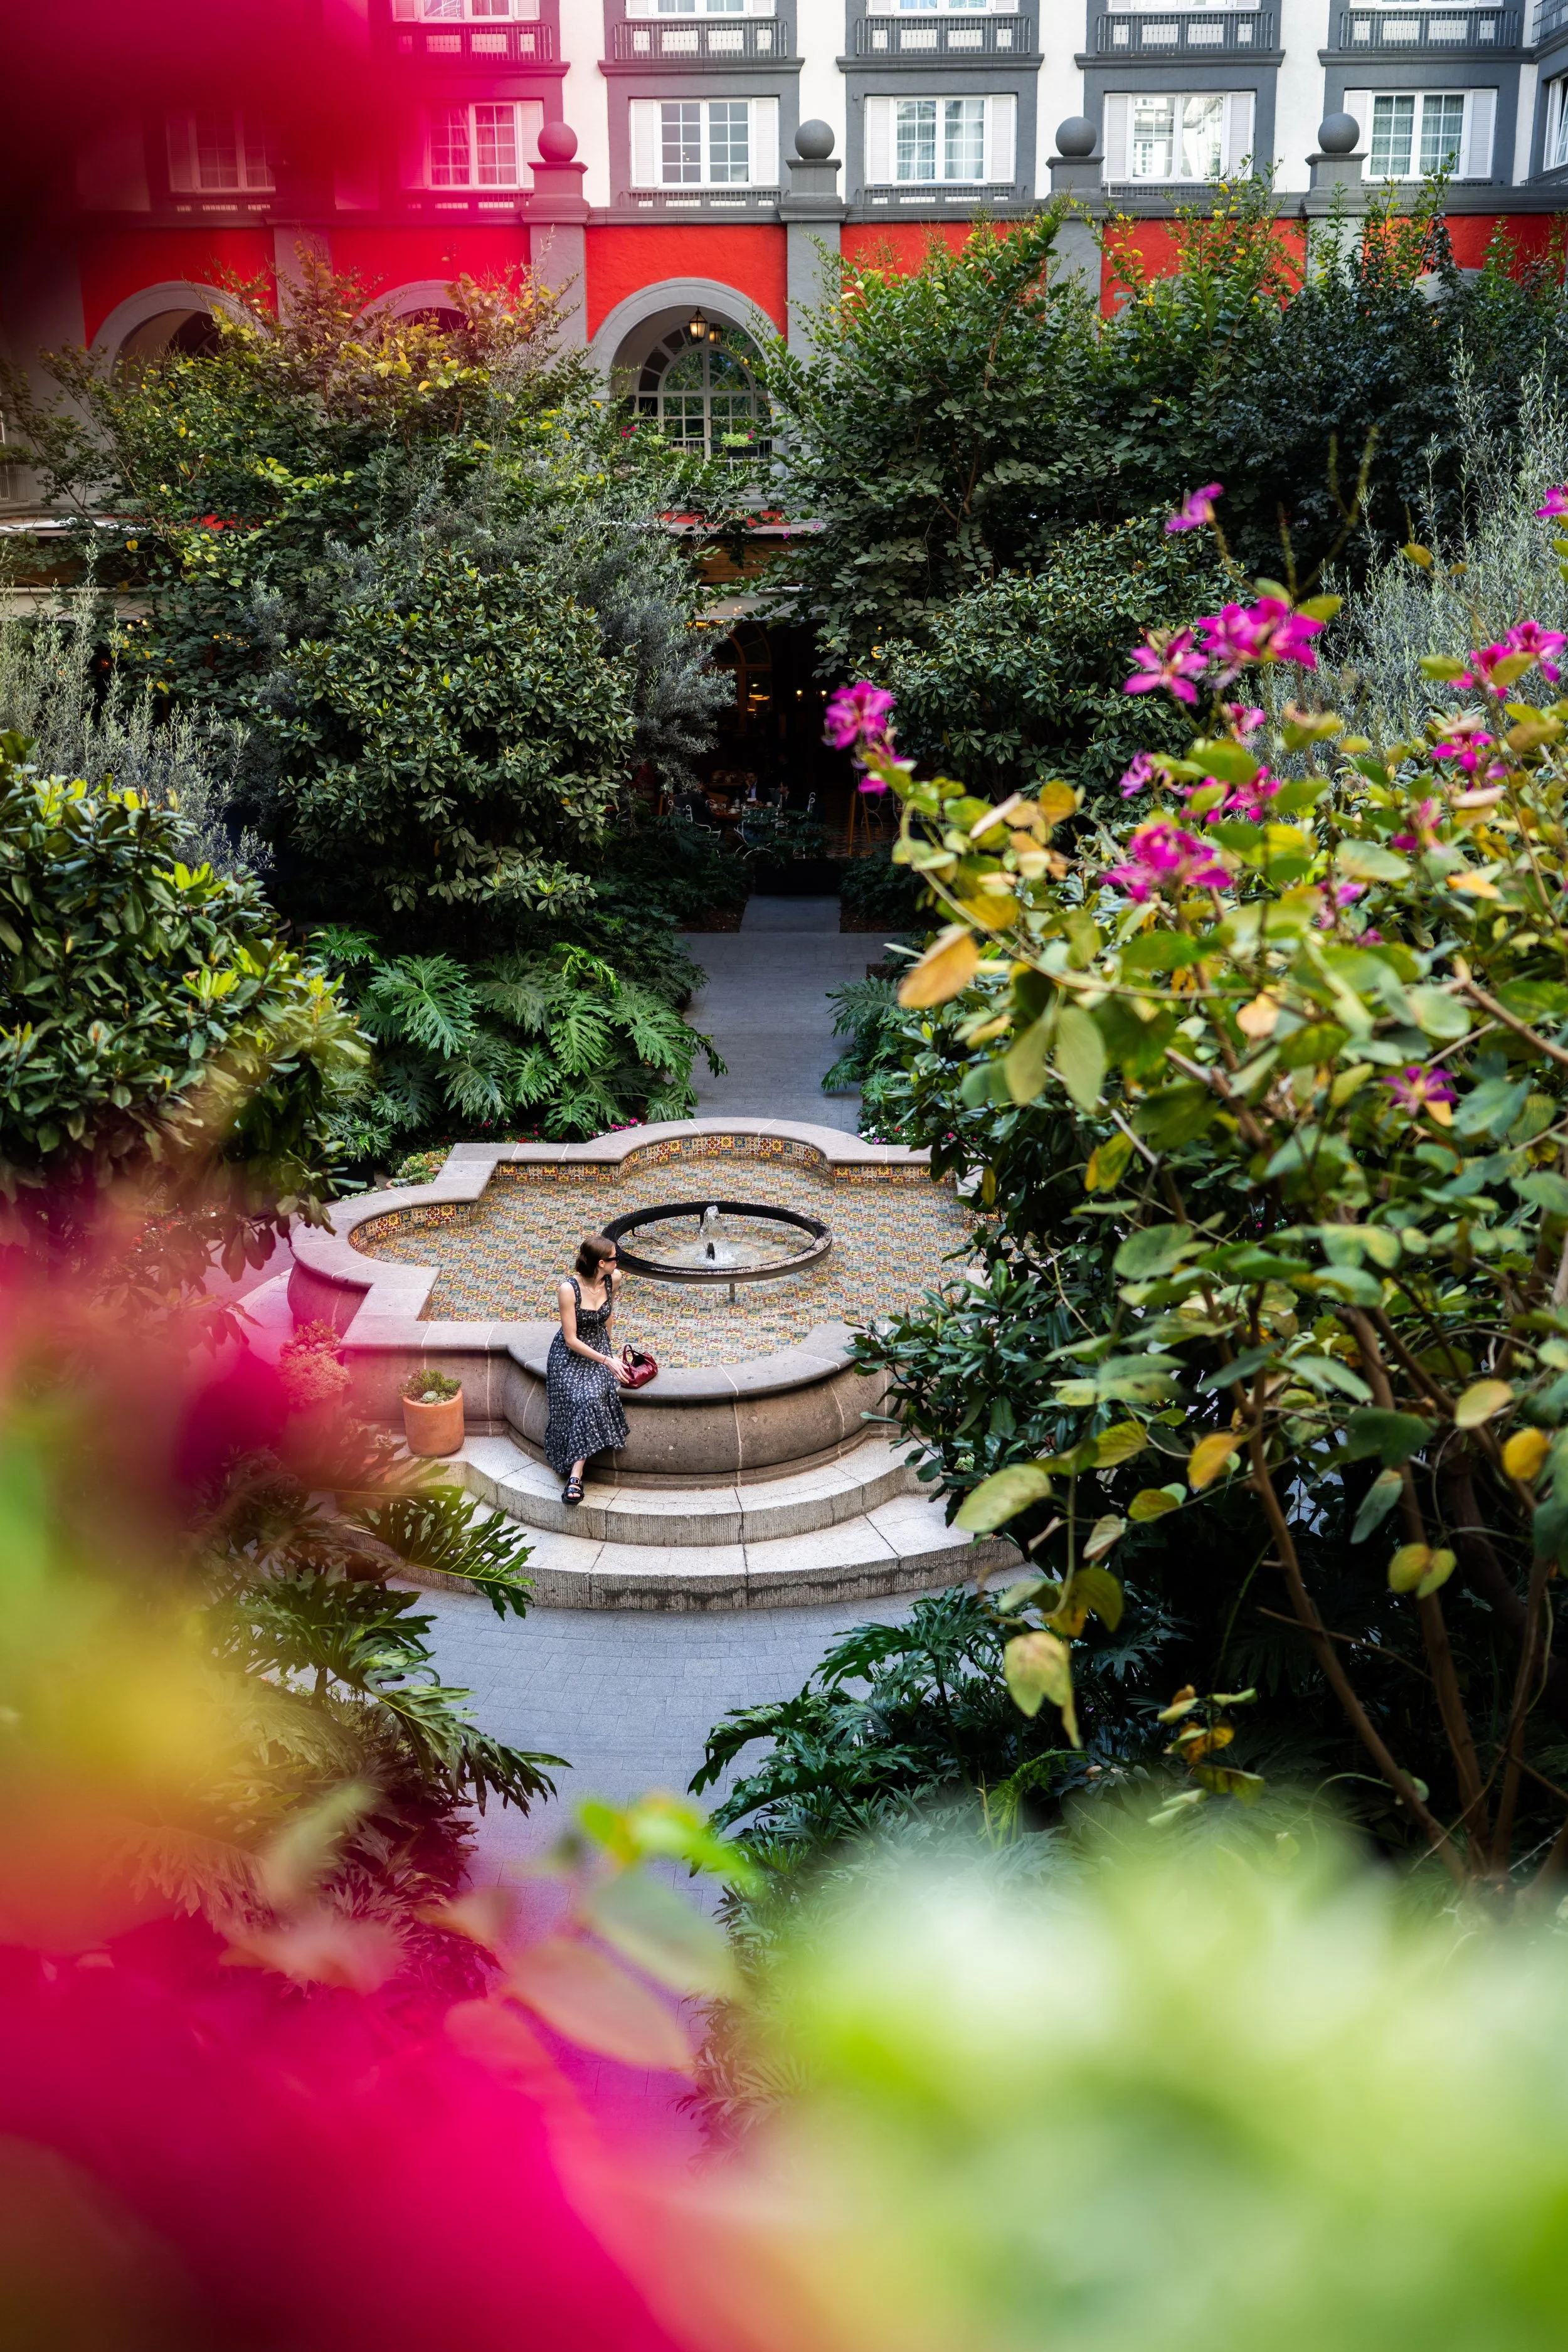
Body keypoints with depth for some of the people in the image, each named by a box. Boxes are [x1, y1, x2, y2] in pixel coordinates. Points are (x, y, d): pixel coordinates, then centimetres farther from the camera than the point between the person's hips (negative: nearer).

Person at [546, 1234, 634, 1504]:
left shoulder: (611, 1280, -6)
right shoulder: (569, 1288, -22)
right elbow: (571, 1340, -18)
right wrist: (607, 1361, -21)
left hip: (600, 1347, 2)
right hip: (571, 1353, -2)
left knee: (594, 1396, -27)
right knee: (586, 1399, -30)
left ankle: (575, 1475, -32)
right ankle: (575, 1475, -20)